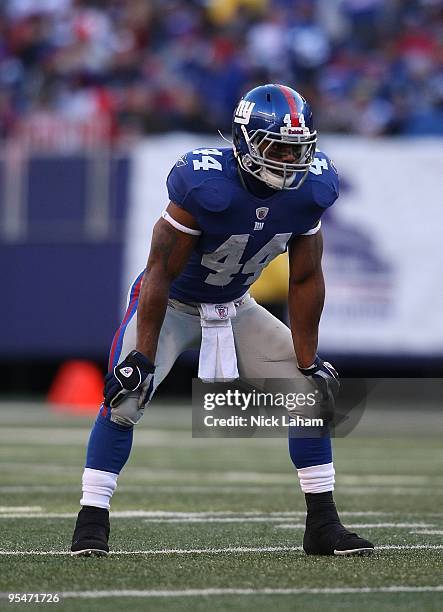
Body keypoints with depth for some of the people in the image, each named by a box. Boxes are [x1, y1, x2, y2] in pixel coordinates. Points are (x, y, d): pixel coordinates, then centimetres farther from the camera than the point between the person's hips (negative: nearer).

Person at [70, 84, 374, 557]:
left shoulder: (308, 190, -18)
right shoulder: (206, 185, -34)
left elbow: (305, 280, -6)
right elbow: (161, 273, -26)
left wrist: (309, 362, -5)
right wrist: (143, 358, -24)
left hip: (235, 307, 5)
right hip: (169, 304, -5)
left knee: (313, 391, -3)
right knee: (125, 397, -23)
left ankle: (323, 523, 5)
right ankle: (91, 522, -13)